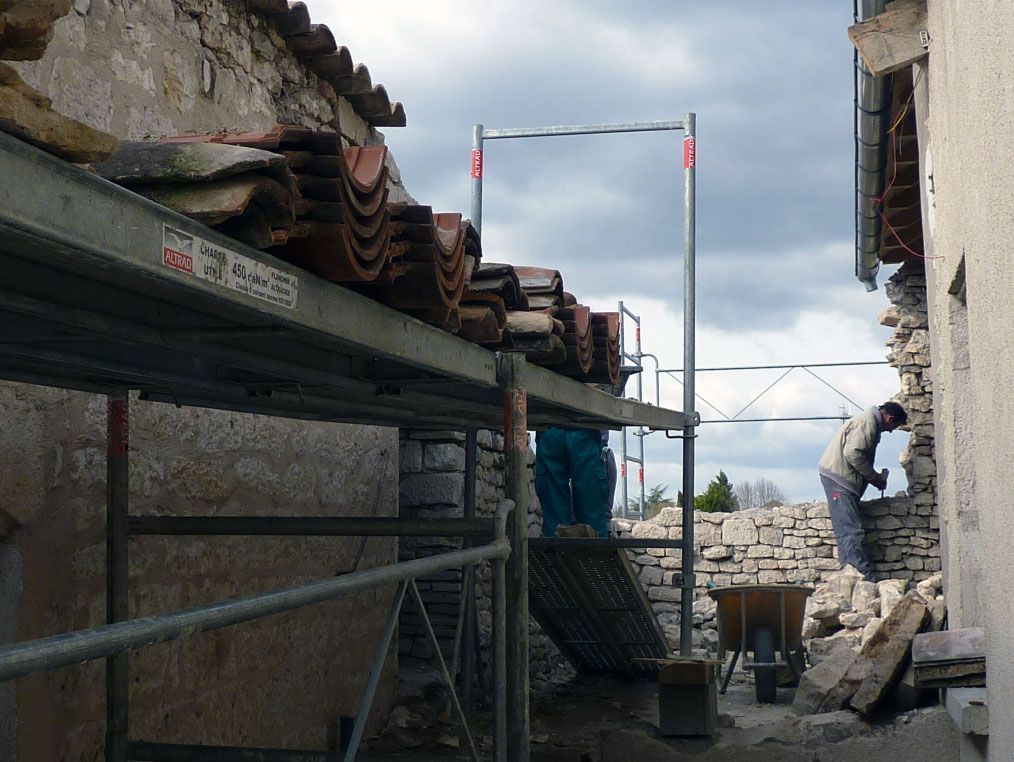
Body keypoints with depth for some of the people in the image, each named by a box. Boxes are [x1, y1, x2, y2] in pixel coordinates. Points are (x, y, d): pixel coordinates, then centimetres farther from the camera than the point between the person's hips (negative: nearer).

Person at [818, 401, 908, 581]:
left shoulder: (868, 421, 22)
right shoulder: (868, 422, -12)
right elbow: (853, 453, -22)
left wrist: (875, 477, 12)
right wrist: (875, 477, -10)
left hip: (838, 477, 11)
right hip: (838, 477, -11)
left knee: (847, 531, 7)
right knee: (851, 530, -14)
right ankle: (866, 577, -17)